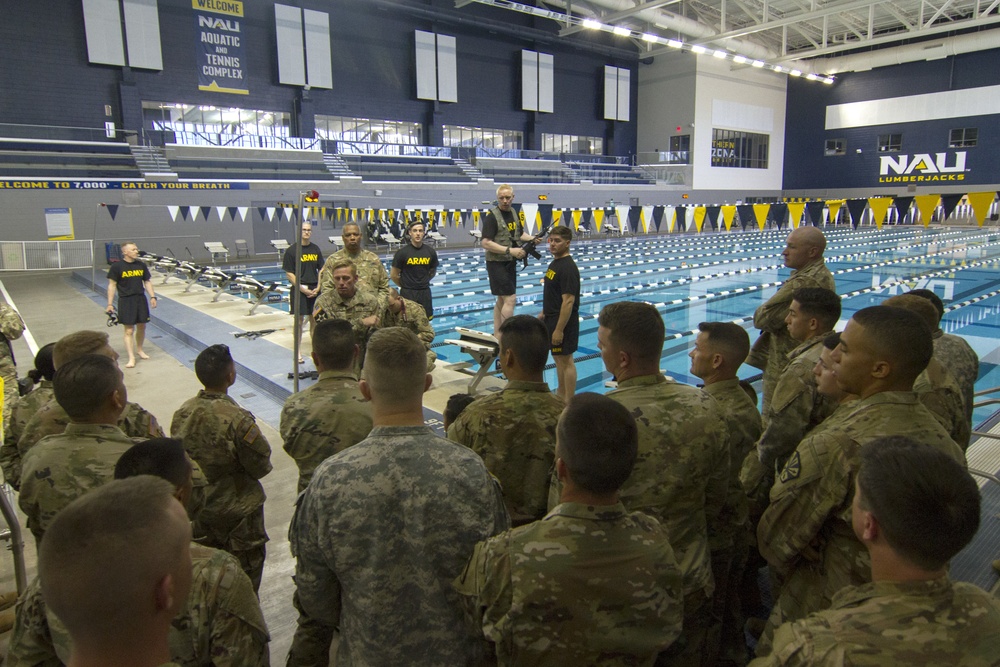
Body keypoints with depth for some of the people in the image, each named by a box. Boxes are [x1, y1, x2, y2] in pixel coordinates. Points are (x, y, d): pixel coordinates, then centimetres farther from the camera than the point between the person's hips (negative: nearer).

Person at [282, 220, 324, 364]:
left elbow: (321, 270, 9)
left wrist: (318, 287, -4)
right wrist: (303, 289, -13)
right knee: (299, 321, 2)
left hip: (314, 290, 3)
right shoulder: (292, 251, -5)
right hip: (299, 290, -3)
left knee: (314, 320, 10)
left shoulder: (316, 249, 7)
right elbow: (289, 274, -7)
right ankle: (298, 352, 10)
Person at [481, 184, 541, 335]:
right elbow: (485, 243, -22)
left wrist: (532, 238, 1)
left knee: (502, 299, 13)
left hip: (510, 263, 8)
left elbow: (520, 233, 22)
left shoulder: (514, 213, 8)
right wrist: (510, 250, -25)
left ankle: (497, 334, 23)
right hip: (497, 263, -8)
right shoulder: (492, 217, -15)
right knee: (510, 299, -12)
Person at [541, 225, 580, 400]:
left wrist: (559, 329, -24)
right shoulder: (555, 262, 9)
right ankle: (561, 394, 31)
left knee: (566, 360, -1)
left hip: (564, 322, -10)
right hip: (552, 319, 10)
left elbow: (568, 301, -24)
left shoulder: (568, 268, -21)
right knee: (558, 358, 18)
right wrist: (543, 314, 20)